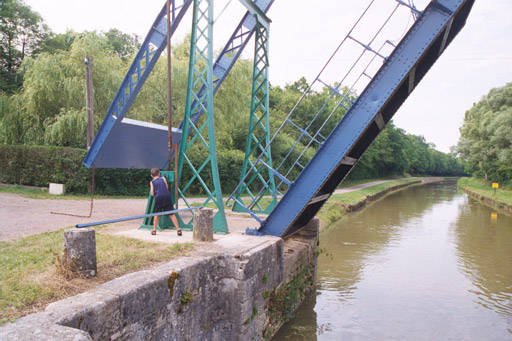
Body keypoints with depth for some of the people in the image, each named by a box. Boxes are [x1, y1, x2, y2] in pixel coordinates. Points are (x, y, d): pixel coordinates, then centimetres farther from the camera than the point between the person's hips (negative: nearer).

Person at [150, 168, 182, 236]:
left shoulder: (152, 182, 15)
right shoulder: (163, 178, 18)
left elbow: (152, 194, 8)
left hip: (158, 198, 0)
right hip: (167, 196, 0)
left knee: (157, 215, 20)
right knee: (171, 214, 1)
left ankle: (154, 230, 24)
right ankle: (178, 229, -6)